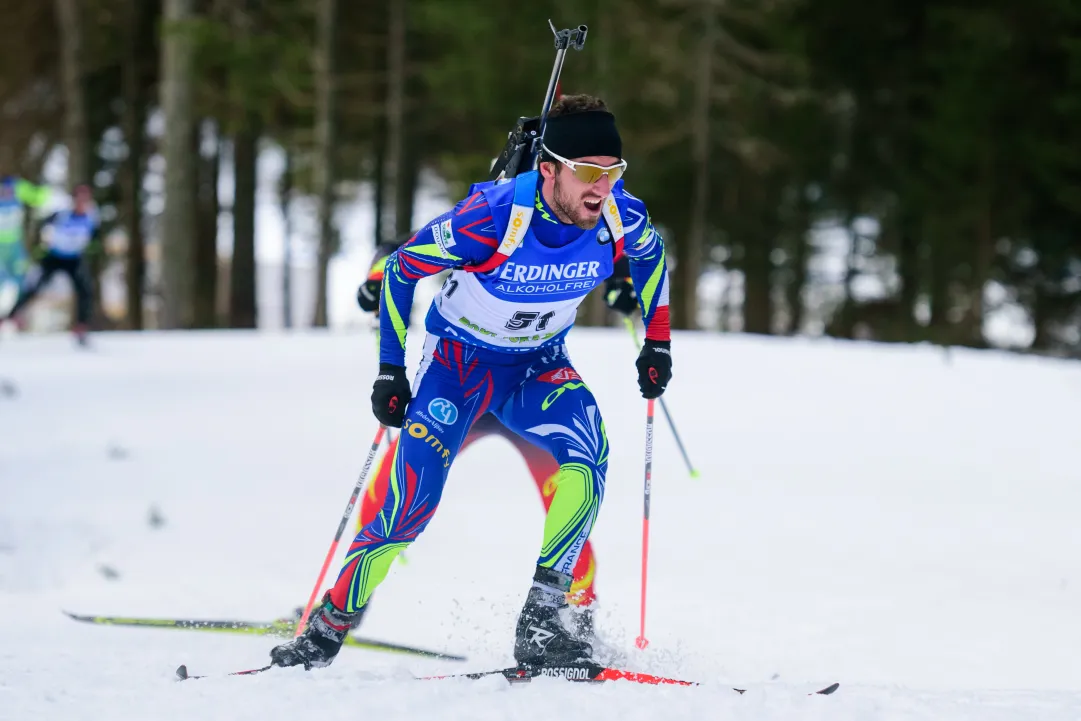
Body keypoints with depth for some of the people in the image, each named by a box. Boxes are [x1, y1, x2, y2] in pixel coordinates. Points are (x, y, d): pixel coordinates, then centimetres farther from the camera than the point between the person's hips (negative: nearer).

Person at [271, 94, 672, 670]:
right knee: (413, 502, -13)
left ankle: (541, 622, -21)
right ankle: (327, 628, 5)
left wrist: (656, 343, 5)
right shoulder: (492, 217, -32)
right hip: (461, 358, -3)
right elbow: (402, 269, -16)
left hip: (540, 365, 3)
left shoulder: (623, 220, -20)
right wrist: (390, 370, -13)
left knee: (588, 456, -26)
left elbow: (649, 255, 7)